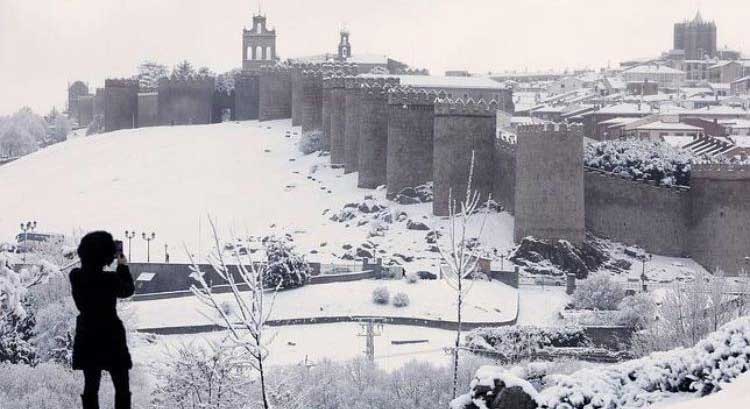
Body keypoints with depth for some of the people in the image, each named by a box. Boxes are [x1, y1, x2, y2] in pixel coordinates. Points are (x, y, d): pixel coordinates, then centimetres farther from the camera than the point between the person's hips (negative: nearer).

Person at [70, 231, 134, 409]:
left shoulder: (75, 276, -9)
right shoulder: (110, 279, -20)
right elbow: (128, 290, 1)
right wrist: (123, 266, 12)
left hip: (86, 338, 4)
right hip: (110, 337, -4)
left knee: (91, 385, 12)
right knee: (122, 387, 8)